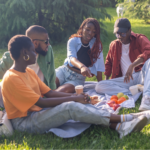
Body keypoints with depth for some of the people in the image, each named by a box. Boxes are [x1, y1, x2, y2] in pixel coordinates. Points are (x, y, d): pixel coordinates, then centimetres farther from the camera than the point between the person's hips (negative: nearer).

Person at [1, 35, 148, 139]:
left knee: (80, 103, -10)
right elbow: (41, 103, -22)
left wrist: (74, 96, -5)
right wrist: (72, 98, -17)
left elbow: (49, 93, 8)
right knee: (71, 107, -27)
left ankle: (120, 127, -22)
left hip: (37, 112, 9)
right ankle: (122, 118, -20)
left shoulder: (29, 72, 10)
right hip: (24, 122, -9)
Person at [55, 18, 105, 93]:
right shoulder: (73, 41, -4)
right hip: (64, 71, 1)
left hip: (78, 79, -1)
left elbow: (99, 68, -6)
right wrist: (82, 66, -45)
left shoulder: (97, 45, -4)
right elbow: (72, 58, -24)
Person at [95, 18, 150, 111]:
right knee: (99, 87, -18)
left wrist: (132, 66, -36)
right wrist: (106, 79, 12)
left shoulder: (139, 39, -2)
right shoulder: (114, 45, 12)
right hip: (125, 80, 4)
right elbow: (108, 62, 25)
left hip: (141, 75, -4)